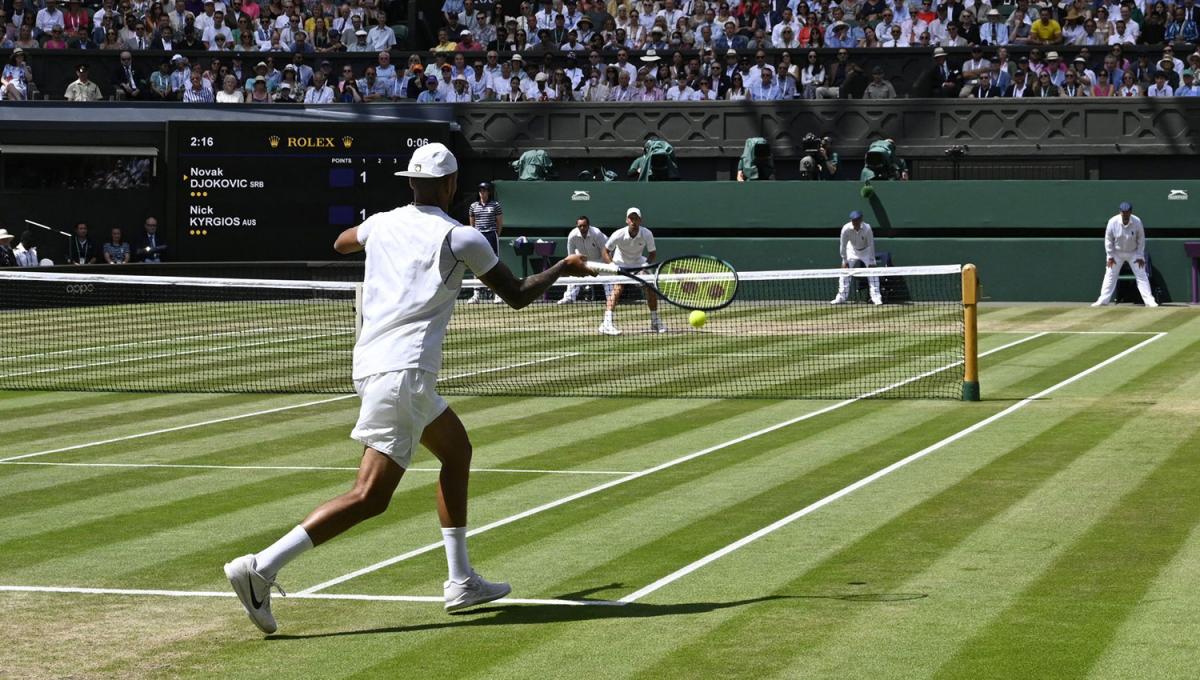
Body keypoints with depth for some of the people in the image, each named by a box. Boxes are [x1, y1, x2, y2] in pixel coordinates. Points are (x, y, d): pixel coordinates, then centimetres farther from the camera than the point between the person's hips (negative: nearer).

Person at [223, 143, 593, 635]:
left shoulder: (382, 224, 12)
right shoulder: (461, 238, -3)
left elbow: (341, 242, 36)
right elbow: (518, 296, 7)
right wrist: (562, 269, 23)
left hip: (373, 365, 8)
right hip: (403, 371, -8)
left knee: (457, 450, 24)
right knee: (369, 497, -11)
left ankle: (461, 581, 25)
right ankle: (262, 567, -23)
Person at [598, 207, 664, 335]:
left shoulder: (647, 234, -24)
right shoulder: (619, 235, -28)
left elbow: (652, 253, -9)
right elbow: (605, 251, -15)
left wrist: (646, 266, -26)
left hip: (638, 263, 3)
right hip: (620, 263, -3)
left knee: (651, 287, -3)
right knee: (617, 287, -24)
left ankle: (655, 322, 15)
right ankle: (607, 323, -32)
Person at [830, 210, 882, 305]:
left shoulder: (867, 228, -31)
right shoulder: (846, 229, -28)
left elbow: (871, 246, -24)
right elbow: (843, 245, -16)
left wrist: (871, 262, -23)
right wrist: (844, 261, -12)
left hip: (866, 251, -1)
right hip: (852, 250, 1)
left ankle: (876, 297, -7)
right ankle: (841, 297, 10)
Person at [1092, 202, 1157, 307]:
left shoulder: (1137, 222, -21)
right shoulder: (1113, 222, -21)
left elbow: (1141, 239, -9)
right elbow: (1108, 240, -10)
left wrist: (1140, 256, -10)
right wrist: (1110, 256, -10)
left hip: (1133, 252, 0)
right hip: (1117, 253, 0)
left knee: (1142, 275, -4)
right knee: (1110, 276, 0)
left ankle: (1149, 300, -2)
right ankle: (1103, 300, 7)